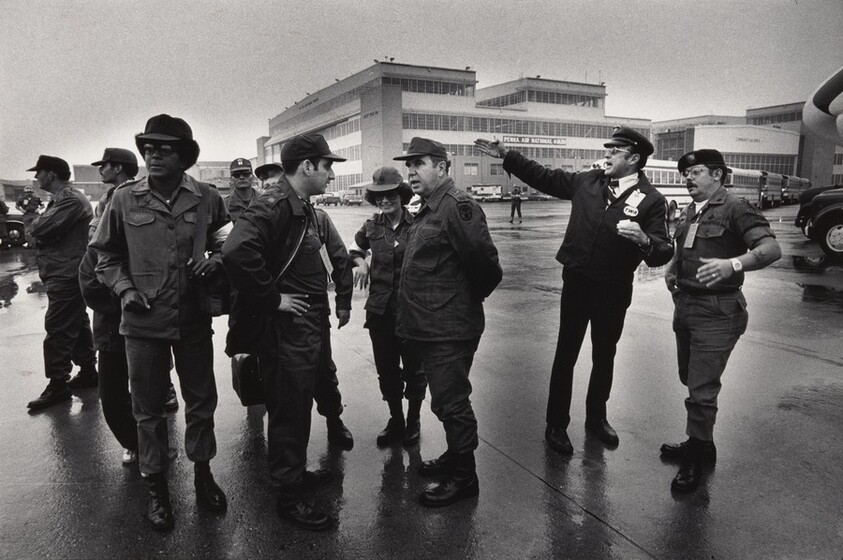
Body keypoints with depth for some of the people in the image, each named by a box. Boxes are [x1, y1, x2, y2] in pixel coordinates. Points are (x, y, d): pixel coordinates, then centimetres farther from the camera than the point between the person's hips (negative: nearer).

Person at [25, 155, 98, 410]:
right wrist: (39, 227, -5)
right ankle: (88, 371, 25)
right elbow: (40, 230, 18)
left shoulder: (70, 199, -16)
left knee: (58, 329, -7)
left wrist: (36, 222, -2)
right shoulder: (62, 198, 19)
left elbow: (40, 228, -24)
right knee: (77, 324, 15)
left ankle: (58, 385, -1)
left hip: (66, 276, -11)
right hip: (67, 274, 11)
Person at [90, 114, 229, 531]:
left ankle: (202, 472, 35)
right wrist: (123, 288, -6)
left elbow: (228, 243, 11)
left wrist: (216, 261, -10)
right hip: (143, 321, 0)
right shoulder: (124, 199, -1)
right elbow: (105, 254, 9)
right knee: (148, 407, 11)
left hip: (193, 319, 0)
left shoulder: (207, 198, -2)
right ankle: (156, 486, 29)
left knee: (201, 399, 13)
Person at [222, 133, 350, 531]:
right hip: (286, 331, -10)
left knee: (300, 407, 22)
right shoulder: (274, 206, -19)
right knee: (288, 413, 3)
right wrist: (272, 299, -24)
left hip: (310, 329, 10)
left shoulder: (303, 208, 13)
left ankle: (296, 473, 40)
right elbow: (236, 252, -35)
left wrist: (339, 303, 14)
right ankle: (287, 497, 19)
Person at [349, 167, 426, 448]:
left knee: (413, 367, 9)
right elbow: (356, 248, 23)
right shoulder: (372, 226, 3)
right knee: (386, 369, 13)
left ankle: (413, 420, 31)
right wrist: (360, 262, 3)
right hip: (380, 308, 4)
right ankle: (396, 420, 33)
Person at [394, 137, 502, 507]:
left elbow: (486, 263, -22)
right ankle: (455, 456, 38)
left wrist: (468, 298, -7)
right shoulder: (429, 209, 14)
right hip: (431, 327, 10)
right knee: (446, 400, 21)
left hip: (449, 329, -10)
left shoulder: (457, 206, -17)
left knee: (450, 402, 1)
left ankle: (464, 477, 17)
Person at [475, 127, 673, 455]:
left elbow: (662, 254, -13)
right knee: (565, 355, 6)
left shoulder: (651, 200, -8)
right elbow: (543, 177, 10)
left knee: (604, 356, 16)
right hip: (576, 281, 1)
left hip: (614, 289, -1)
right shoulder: (588, 181, 2)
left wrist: (643, 239, -34)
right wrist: (506, 155, 6)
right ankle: (556, 425, 19)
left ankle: (596, 417, 38)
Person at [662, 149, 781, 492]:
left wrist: (733, 264, -41)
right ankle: (699, 443, 33)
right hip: (684, 305, 8)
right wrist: (672, 269, 8)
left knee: (701, 389, -4)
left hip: (717, 311, -8)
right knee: (690, 380, 16)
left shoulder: (735, 209, -11)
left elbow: (771, 249, -23)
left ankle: (696, 458, 13)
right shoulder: (689, 213, 13)